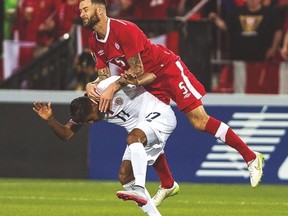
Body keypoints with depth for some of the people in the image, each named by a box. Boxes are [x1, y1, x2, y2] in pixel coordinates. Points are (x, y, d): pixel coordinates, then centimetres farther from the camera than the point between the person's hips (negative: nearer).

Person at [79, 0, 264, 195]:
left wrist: (113, 88, -30)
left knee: (199, 121, -13)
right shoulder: (95, 42, 0)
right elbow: (105, 75, 4)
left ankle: (251, 158, -5)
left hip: (168, 69, -8)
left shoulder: (124, 29, -25)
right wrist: (92, 85, -17)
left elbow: (136, 70, -23)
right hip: (149, 83, 8)